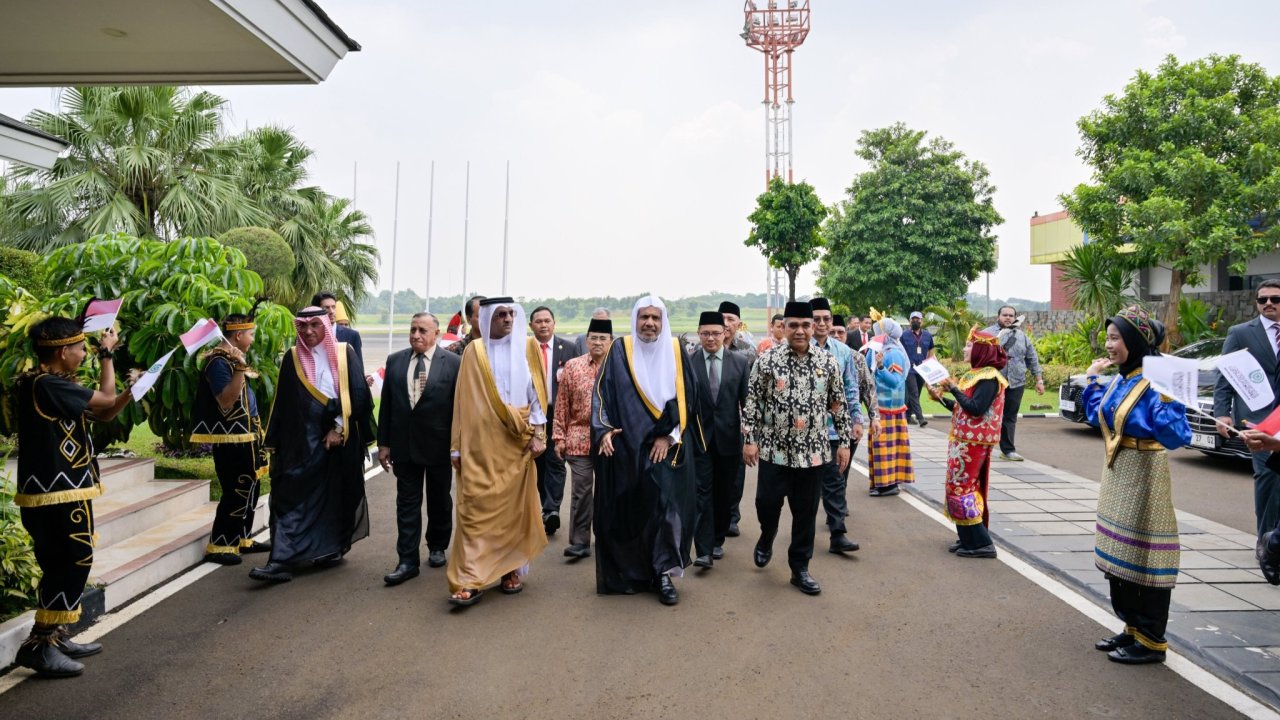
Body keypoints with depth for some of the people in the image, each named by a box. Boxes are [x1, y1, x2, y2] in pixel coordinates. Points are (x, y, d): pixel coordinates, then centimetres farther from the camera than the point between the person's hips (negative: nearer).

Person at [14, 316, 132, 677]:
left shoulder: (49, 384, 12)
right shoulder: (47, 385, -20)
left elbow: (103, 414, 16)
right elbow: (105, 398, -13)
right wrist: (107, 353, -2)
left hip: (59, 492, 11)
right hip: (58, 496, -11)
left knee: (63, 566, 17)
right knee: (73, 564, -5)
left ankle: (56, 638, 26)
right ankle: (38, 644, 1)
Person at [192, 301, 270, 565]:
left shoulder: (233, 358, 14)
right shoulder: (219, 361, -17)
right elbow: (225, 400, -27)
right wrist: (240, 369, -31)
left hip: (244, 437, 11)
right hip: (231, 439, -11)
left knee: (250, 489, 16)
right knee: (236, 492, -7)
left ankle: (242, 539, 27)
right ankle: (218, 547, 1)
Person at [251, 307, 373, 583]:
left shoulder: (345, 354, -1)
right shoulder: (292, 358, 5)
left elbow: (358, 394, -6)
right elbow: (283, 402, 5)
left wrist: (338, 427, -12)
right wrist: (275, 443, 1)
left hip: (340, 438, -1)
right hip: (302, 440, 1)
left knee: (336, 496, 9)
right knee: (291, 496, -4)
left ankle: (332, 549, 25)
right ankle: (280, 560, -2)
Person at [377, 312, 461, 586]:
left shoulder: (454, 363, -8)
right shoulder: (395, 361, 3)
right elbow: (386, 404, 6)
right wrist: (384, 443, 4)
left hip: (440, 445, -2)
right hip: (404, 445, 2)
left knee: (439, 501, 15)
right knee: (407, 503, 5)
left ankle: (437, 547, 35)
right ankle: (408, 561, 10)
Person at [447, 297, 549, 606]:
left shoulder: (525, 348, 5)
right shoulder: (474, 351, 4)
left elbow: (537, 392, 4)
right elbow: (464, 400, 4)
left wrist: (538, 433, -4)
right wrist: (458, 445, 2)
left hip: (517, 442, 1)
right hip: (481, 442, -1)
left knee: (515, 505, 6)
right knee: (475, 508, -6)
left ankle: (512, 569, 19)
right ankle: (471, 580, -4)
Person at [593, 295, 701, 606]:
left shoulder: (676, 352, 5)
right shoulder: (619, 351, 2)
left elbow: (686, 398, 2)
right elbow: (602, 392, -2)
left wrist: (668, 436, -7)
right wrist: (604, 430, -15)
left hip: (668, 446, 1)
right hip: (625, 446, 0)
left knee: (667, 505, -6)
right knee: (626, 510, 4)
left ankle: (663, 573, 6)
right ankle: (628, 572, 19)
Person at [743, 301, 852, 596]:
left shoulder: (828, 362, 2)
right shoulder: (767, 360, -4)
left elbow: (838, 405, 8)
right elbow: (752, 402, -1)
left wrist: (843, 442, 5)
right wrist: (749, 439, -5)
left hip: (813, 452, 2)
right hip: (774, 449, -1)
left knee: (806, 513, 8)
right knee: (767, 502, 1)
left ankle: (800, 568, 23)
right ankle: (766, 538, 35)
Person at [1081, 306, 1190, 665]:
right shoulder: (1120, 380, 7)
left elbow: (1178, 436, -27)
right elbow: (1097, 417, 22)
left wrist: (1166, 400, -40)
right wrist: (1092, 379, 19)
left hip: (1143, 477, -9)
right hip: (1117, 474, 9)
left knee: (1143, 556, 0)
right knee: (1119, 554, 15)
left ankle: (1151, 641, 13)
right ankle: (1132, 628, 29)